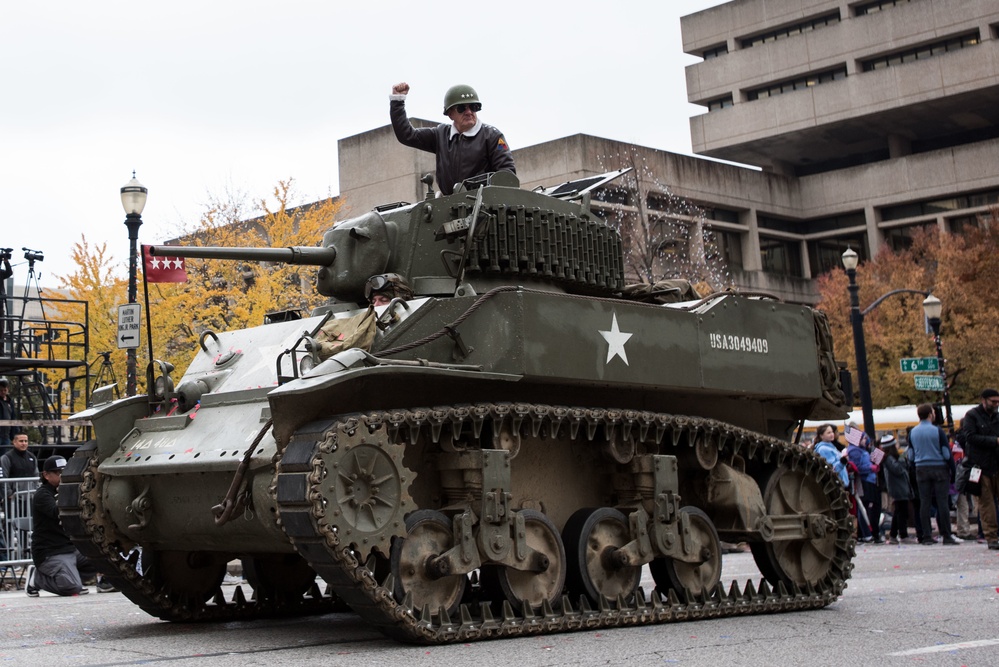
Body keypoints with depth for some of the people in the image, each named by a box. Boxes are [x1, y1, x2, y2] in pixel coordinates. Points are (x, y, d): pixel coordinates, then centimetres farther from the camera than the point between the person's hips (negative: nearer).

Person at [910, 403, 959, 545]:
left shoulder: (912, 432, 6)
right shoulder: (937, 431, -9)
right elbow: (947, 453, -9)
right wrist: (952, 469, 1)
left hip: (921, 470, 4)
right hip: (939, 469, -4)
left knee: (924, 503, 4)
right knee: (942, 502, -2)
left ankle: (927, 536, 3)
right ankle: (946, 536, -1)